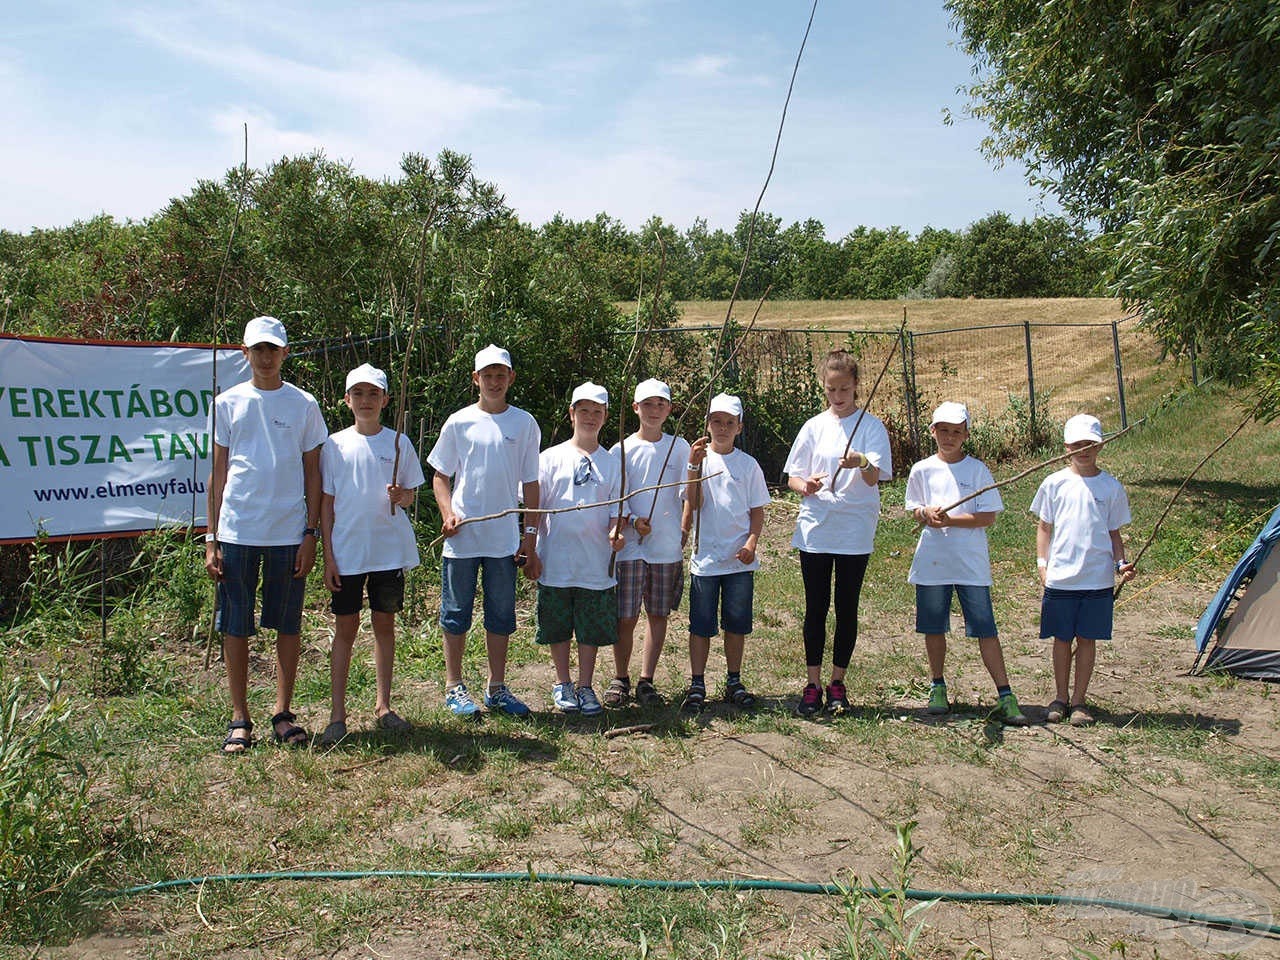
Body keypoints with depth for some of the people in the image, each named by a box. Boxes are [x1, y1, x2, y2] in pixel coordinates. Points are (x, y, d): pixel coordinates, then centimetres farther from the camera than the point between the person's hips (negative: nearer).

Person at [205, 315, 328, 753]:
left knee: (288, 624, 6)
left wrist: (311, 532, -1)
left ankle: (283, 714, 18)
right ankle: (239, 719, 15)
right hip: (237, 532, 0)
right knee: (236, 626, 5)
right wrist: (211, 539, 2)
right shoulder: (228, 403, 6)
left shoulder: (303, 405, 5)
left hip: (289, 532, 0)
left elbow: (312, 473, 7)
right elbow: (218, 473, 7)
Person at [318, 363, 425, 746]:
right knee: (345, 628, 3)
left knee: (385, 624, 8)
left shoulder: (398, 443, 3)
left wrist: (400, 495, -16)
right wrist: (328, 556, -1)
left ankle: (383, 706, 20)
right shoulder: (335, 445, 2)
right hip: (347, 551, -1)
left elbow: (410, 495, 9)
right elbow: (326, 503, 4)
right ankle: (337, 713, 10)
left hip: (389, 550, 1)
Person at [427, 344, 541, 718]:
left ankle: (497, 688, 21)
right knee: (456, 612, 6)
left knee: (501, 615, 9)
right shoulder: (459, 423, 2)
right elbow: (440, 476, 7)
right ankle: (454, 687, 18)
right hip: (462, 537, -1)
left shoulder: (524, 424, 5)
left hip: (504, 538, 1)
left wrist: (530, 537, 4)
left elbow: (530, 483, 7)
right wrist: (448, 513, -11)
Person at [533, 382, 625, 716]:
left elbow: (617, 509, 6)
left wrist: (616, 533, -15)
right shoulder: (551, 458, 4)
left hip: (596, 563, 1)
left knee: (592, 629, 6)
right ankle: (562, 685, 24)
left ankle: (585, 687, 20)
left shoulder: (612, 463, 8)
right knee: (558, 627, 8)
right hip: (556, 561, -1)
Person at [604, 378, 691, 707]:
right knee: (626, 618, -1)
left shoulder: (679, 447, 8)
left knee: (658, 615, 6)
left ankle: (646, 680, 16)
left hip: (668, 547, 2)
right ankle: (620, 678, 15)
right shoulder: (621, 450, 3)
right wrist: (633, 521, -14)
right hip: (630, 545, -2)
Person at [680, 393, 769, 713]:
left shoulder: (748, 464, 4)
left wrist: (752, 543, -7)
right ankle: (696, 685, 14)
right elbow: (693, 503, -12)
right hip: (705, 557, -2)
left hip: (740, 559, 2)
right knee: (701, 624, 3)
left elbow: (757, 510, 7)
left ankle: (734, 682, 23)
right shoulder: (698, 456, -1)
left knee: (737, 624, 9)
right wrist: (694, 466, -22)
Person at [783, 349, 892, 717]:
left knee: (847, 608, 6)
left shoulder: (871, 425, -1)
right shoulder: (814, 426, 6)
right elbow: (792, 477, 7)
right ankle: (812, 684, 15)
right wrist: (806, 486, -16)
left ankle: (837, 684, 18)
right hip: (815, 530, 2)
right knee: (816, 608, 6)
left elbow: (874, 478, -12)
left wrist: (862, 463, -35)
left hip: (855, 532, -2)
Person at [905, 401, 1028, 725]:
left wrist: (950, 520, -16)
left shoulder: (977, 469, -1)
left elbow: (988, 516, -5)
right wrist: (926, 513, -11)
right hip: (931, 561, 2)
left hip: (971, 564, -2)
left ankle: (1005, 696, 2)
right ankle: (937, 687, 27)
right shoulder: (922, 470, 5)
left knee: (985, 628, -4)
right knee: (934, 628, 10)